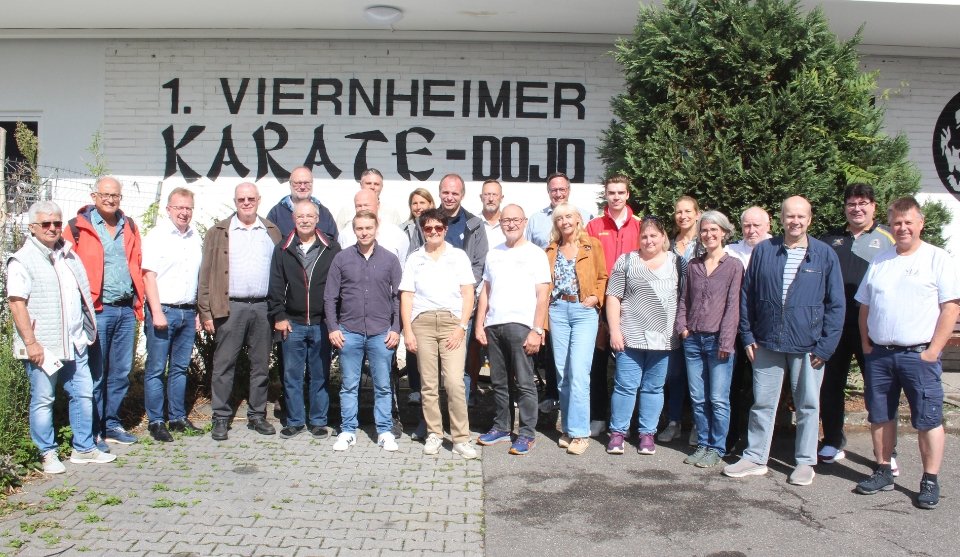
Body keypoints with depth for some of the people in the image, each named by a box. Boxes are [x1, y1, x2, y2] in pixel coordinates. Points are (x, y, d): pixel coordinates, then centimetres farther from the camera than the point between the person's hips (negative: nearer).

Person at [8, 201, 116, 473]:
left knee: (83, 394, 9)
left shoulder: (68, 254, 14)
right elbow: (16, 303, -13)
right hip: (43, 346, -6)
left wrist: (86, 331, 18)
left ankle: (84, 449, 21)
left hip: (74, 343, 7)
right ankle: (48, 455, 16)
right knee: (43, 400, 4)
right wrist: (31, 342, -17)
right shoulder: (22, 260, -7)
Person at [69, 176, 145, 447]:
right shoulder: (79, 227, -2)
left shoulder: (129, 227, 14)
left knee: (121, 372, 12)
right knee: (95, 374, 0)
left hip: (126, 310, 5)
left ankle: (112, 424, 24)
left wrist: (138, 302, 11)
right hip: (97, 311, -5)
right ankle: (93, 432, 11)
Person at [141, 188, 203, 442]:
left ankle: (178, 417, 19)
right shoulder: (157, 236, -4)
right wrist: (157, 312, -14)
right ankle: (155, 422, 8)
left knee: (180, 368, 11)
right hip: (163, 310, -5)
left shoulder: (196, 238, 13)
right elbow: (148, 276, -9)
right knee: (156, 369, 0)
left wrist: (199, 312, 12)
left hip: (188, 313, 5)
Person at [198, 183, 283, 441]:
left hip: (264, 307, 2)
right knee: (224, 365, 2)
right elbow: (206, 274, 2)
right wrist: (206, 312, -6)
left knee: (261, 364, 8)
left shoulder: (272, 232, 11)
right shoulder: (219, 232, 5)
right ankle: (221, 418, 11)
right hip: (230, 308, -2)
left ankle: (257, 415, 19)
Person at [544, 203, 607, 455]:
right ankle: (568, 428, 16)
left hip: (584, 311, -4)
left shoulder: (593, 245, 4)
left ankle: (579, 432, -6)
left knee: (579, 372, -11)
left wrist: (596, 297, -8)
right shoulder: (552, 249, 14)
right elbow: (545, 281, 14)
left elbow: (602, 276, 8)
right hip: (558, 310, 4)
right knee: (562, 372, 6)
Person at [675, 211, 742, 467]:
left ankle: (717, 448, 12)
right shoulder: (693, 265, 11)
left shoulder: (733, 266, -2)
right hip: (693, 340, 4)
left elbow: (732, 306, -7)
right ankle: (703, 444, 20)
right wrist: (682, 326, 5)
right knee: (698, 398, 9)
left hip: (718, 340, -4)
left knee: (718, 399, -1)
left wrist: (725, 341, -12)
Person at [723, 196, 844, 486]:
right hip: (767, 343, 2)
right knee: (762, 403, 9)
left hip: (808, 346, -1)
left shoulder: (825, 255, -1)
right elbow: (746, 295, 7)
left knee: (808, 405, 9)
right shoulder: (763, 251, 3)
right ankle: (755, 458, 20)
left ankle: (805, 462, 23)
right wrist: (747, 336, 2)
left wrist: (826, 346, -6)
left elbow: (836, 304, 0)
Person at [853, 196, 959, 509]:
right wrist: (866, 344, 7)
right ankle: (883, 473, 24)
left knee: (928, 420, 1)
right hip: (878, 355, 5)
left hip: (918, 354, -5)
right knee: (880, 417, 11)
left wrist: (933, 351, -12)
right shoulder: (879, 262, 13)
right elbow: (864, 306, 16)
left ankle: (930, 482, 11)